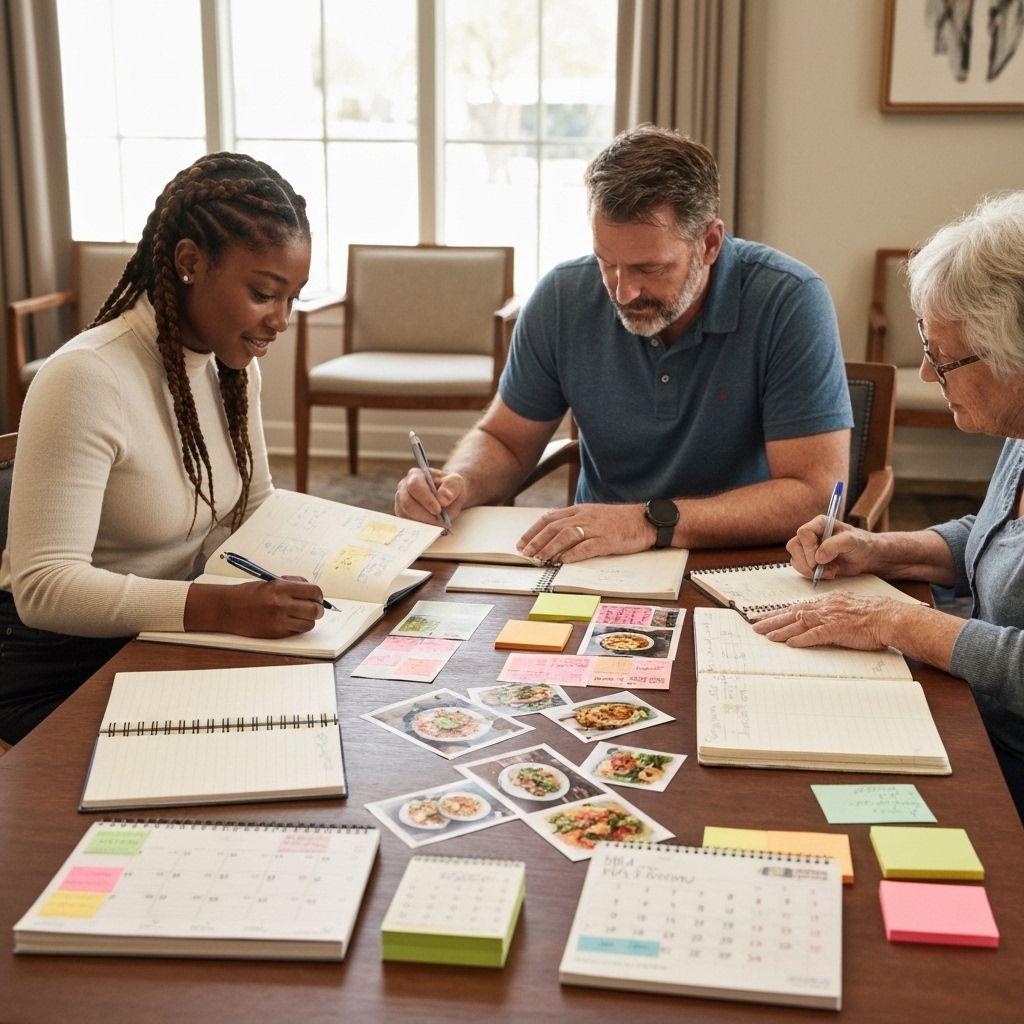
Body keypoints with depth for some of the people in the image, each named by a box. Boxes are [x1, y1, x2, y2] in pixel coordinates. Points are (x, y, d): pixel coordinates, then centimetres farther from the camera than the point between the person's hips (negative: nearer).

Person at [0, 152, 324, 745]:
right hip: (64, 668, -7)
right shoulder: (88, 378, -24)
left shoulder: (234, 364, 2)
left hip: (171, 640, 7)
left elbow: (256, 510, 12)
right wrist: (220, 608, -41)